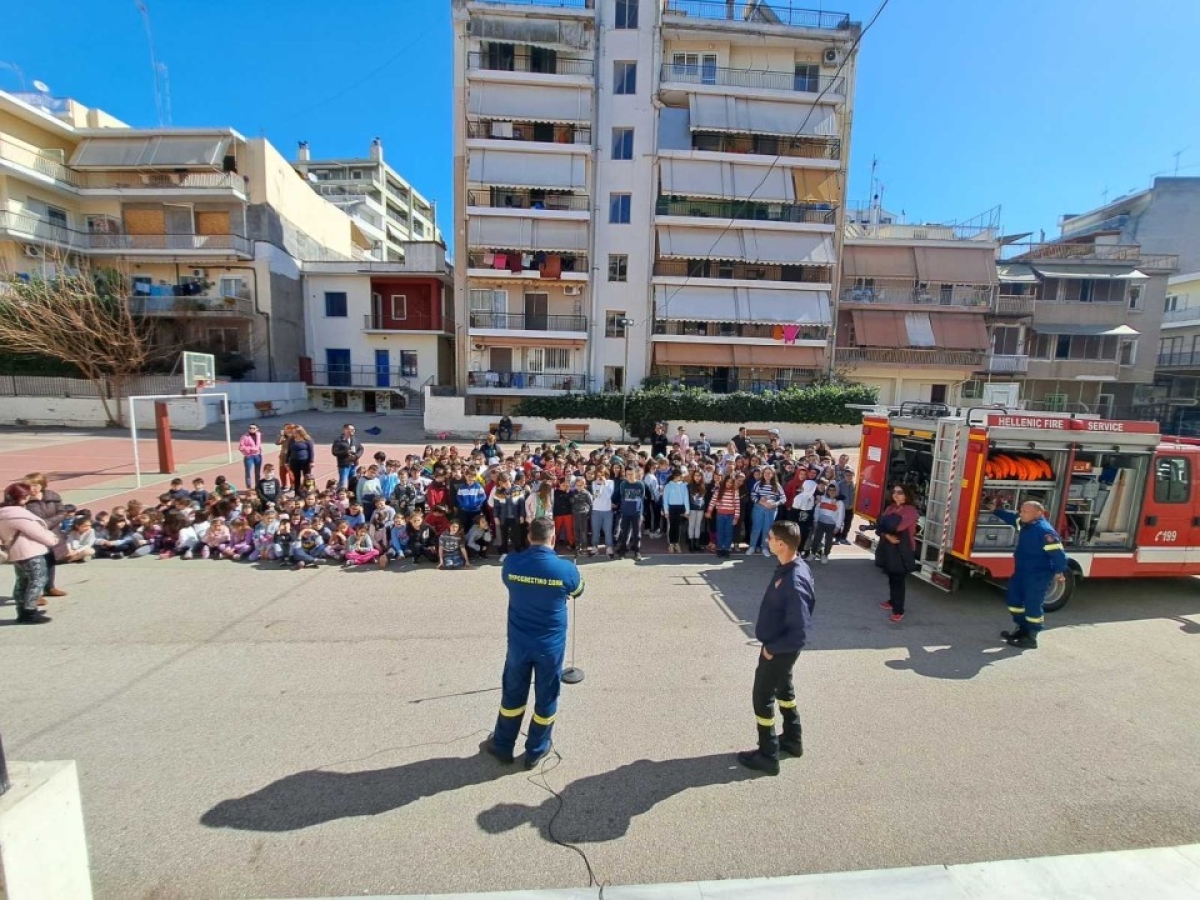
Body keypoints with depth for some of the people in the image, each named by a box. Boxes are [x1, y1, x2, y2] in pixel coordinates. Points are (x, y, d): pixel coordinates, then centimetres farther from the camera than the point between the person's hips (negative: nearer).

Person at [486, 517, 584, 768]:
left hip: (518, 643, 2)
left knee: (513, 694, 21)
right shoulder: (566, 568, -18)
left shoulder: (511, 563, -13)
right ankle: (535, 751, 34)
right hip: (551, 646, -2)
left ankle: (503, 746, 39)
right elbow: (578, 591, 4)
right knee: (546, 698, 17)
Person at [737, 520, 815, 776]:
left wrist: (772, 648, -17)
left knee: (762, 697, 9)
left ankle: (768, 756, 27)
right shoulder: (795, 566, -7)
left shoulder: (793, 583, -35)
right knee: (783, 689, 26)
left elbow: (800, 632, -32)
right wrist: (773, 644, 11)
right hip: (781, 645, 9)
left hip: (780, 650, -9)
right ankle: (792, 740, 47)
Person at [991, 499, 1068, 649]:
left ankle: (1031, 638, 9)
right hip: (1022, 571, 10)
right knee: (1015, 599, 18)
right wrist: (996, 510, 28)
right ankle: (1022, 629, 33)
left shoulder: (1044, 530, -22)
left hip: (1038, 575, -10)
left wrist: (1059, 571, -20)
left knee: (1032, 605, -2)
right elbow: (1012, 517, 26)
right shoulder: (1025, 524, 5)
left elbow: (1057, 552, -22)